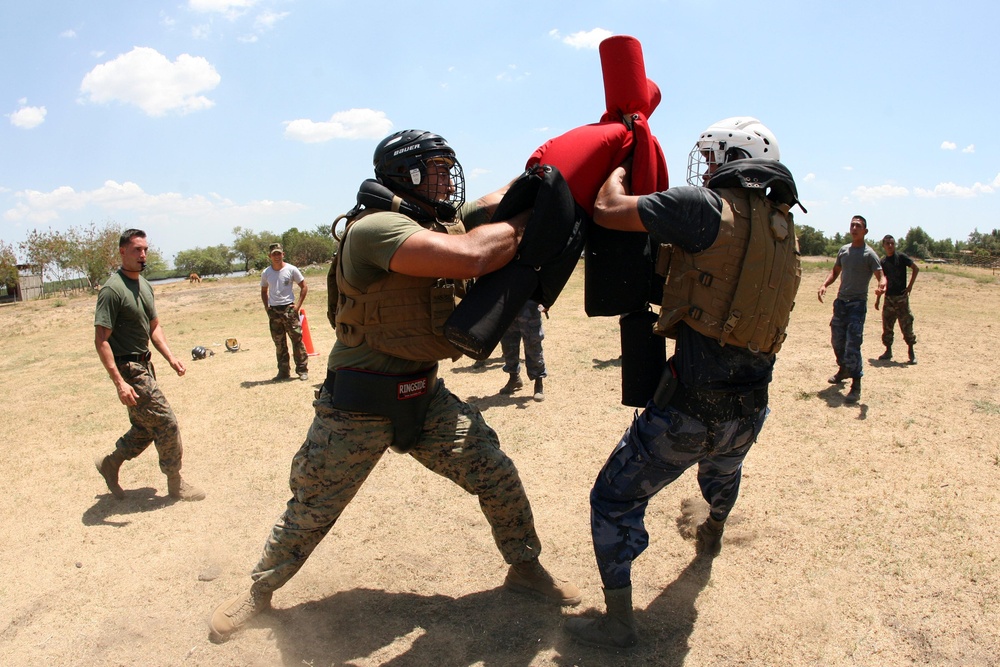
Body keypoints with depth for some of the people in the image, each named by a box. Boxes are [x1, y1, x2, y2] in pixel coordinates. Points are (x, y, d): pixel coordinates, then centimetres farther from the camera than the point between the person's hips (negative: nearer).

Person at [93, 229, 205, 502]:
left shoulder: (144, 285, 10)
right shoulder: (112, 289, -17)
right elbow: (101, 339, -20)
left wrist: (171, 357, 5)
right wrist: (119, 381, -26)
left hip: (144, 365, 9)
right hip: (129, 369, -9)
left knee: (145, 428, 16)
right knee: (166, 423, -4)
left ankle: (110, 463, 37)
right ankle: (175, 484, 10)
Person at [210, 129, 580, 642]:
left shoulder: (443, 219, 3)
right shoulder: (377, 227, -24)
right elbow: (472, 257, -36)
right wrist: (527, 222, -21)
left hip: (424, 396, 7)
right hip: (358, 407, -6)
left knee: (496, 475, 5)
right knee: (311, 511, 11)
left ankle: (525, 567, 28)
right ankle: (259, 592, 37)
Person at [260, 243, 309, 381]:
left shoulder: (291, 269, -3)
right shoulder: (266, 273, 6)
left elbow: (303, 287, 1)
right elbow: (264, 291, 20)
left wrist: (298, 305, -7)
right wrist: (267, 307, 7)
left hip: (289, 308, -3)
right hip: (273, 311, 3)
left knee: (297, 339, -3)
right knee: (279, 343, 9)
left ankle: (302, 370, 4)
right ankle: (283, 372, 17)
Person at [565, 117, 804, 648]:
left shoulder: (706, 206, -14)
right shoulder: (783, 228, 9)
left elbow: (608, 210, -11)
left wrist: (619, 167, 8)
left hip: (691, 404, -8)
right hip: (750, 406, 8)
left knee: (615, 499, 8)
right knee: (722, 471, 39)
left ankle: (617, 621, 14)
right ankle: (711, 539, 66)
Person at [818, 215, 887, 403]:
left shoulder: (869, 254, -8)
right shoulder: (843, 250, 10)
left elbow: (881, 276, -15)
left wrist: (881, 287, -38)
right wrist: (824, 285, 3)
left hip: (857, 304, -6)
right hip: (840, 301, 6)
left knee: (853, 344, -13)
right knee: (837, 340, 16)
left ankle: (856, 385, -9)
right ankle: (844, 369, 40)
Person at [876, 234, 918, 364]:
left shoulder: (901, 257, -5)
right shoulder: (883, 262, 8)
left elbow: (915, 268, -3)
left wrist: (910, 285, -10)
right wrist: (878, 298, 15)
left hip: (901, 296, -4)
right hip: (889, 297, 4)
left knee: (906, 324, -3)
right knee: (887, 325, 7)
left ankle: (911, 351, 6)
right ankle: (888, 351, 17)